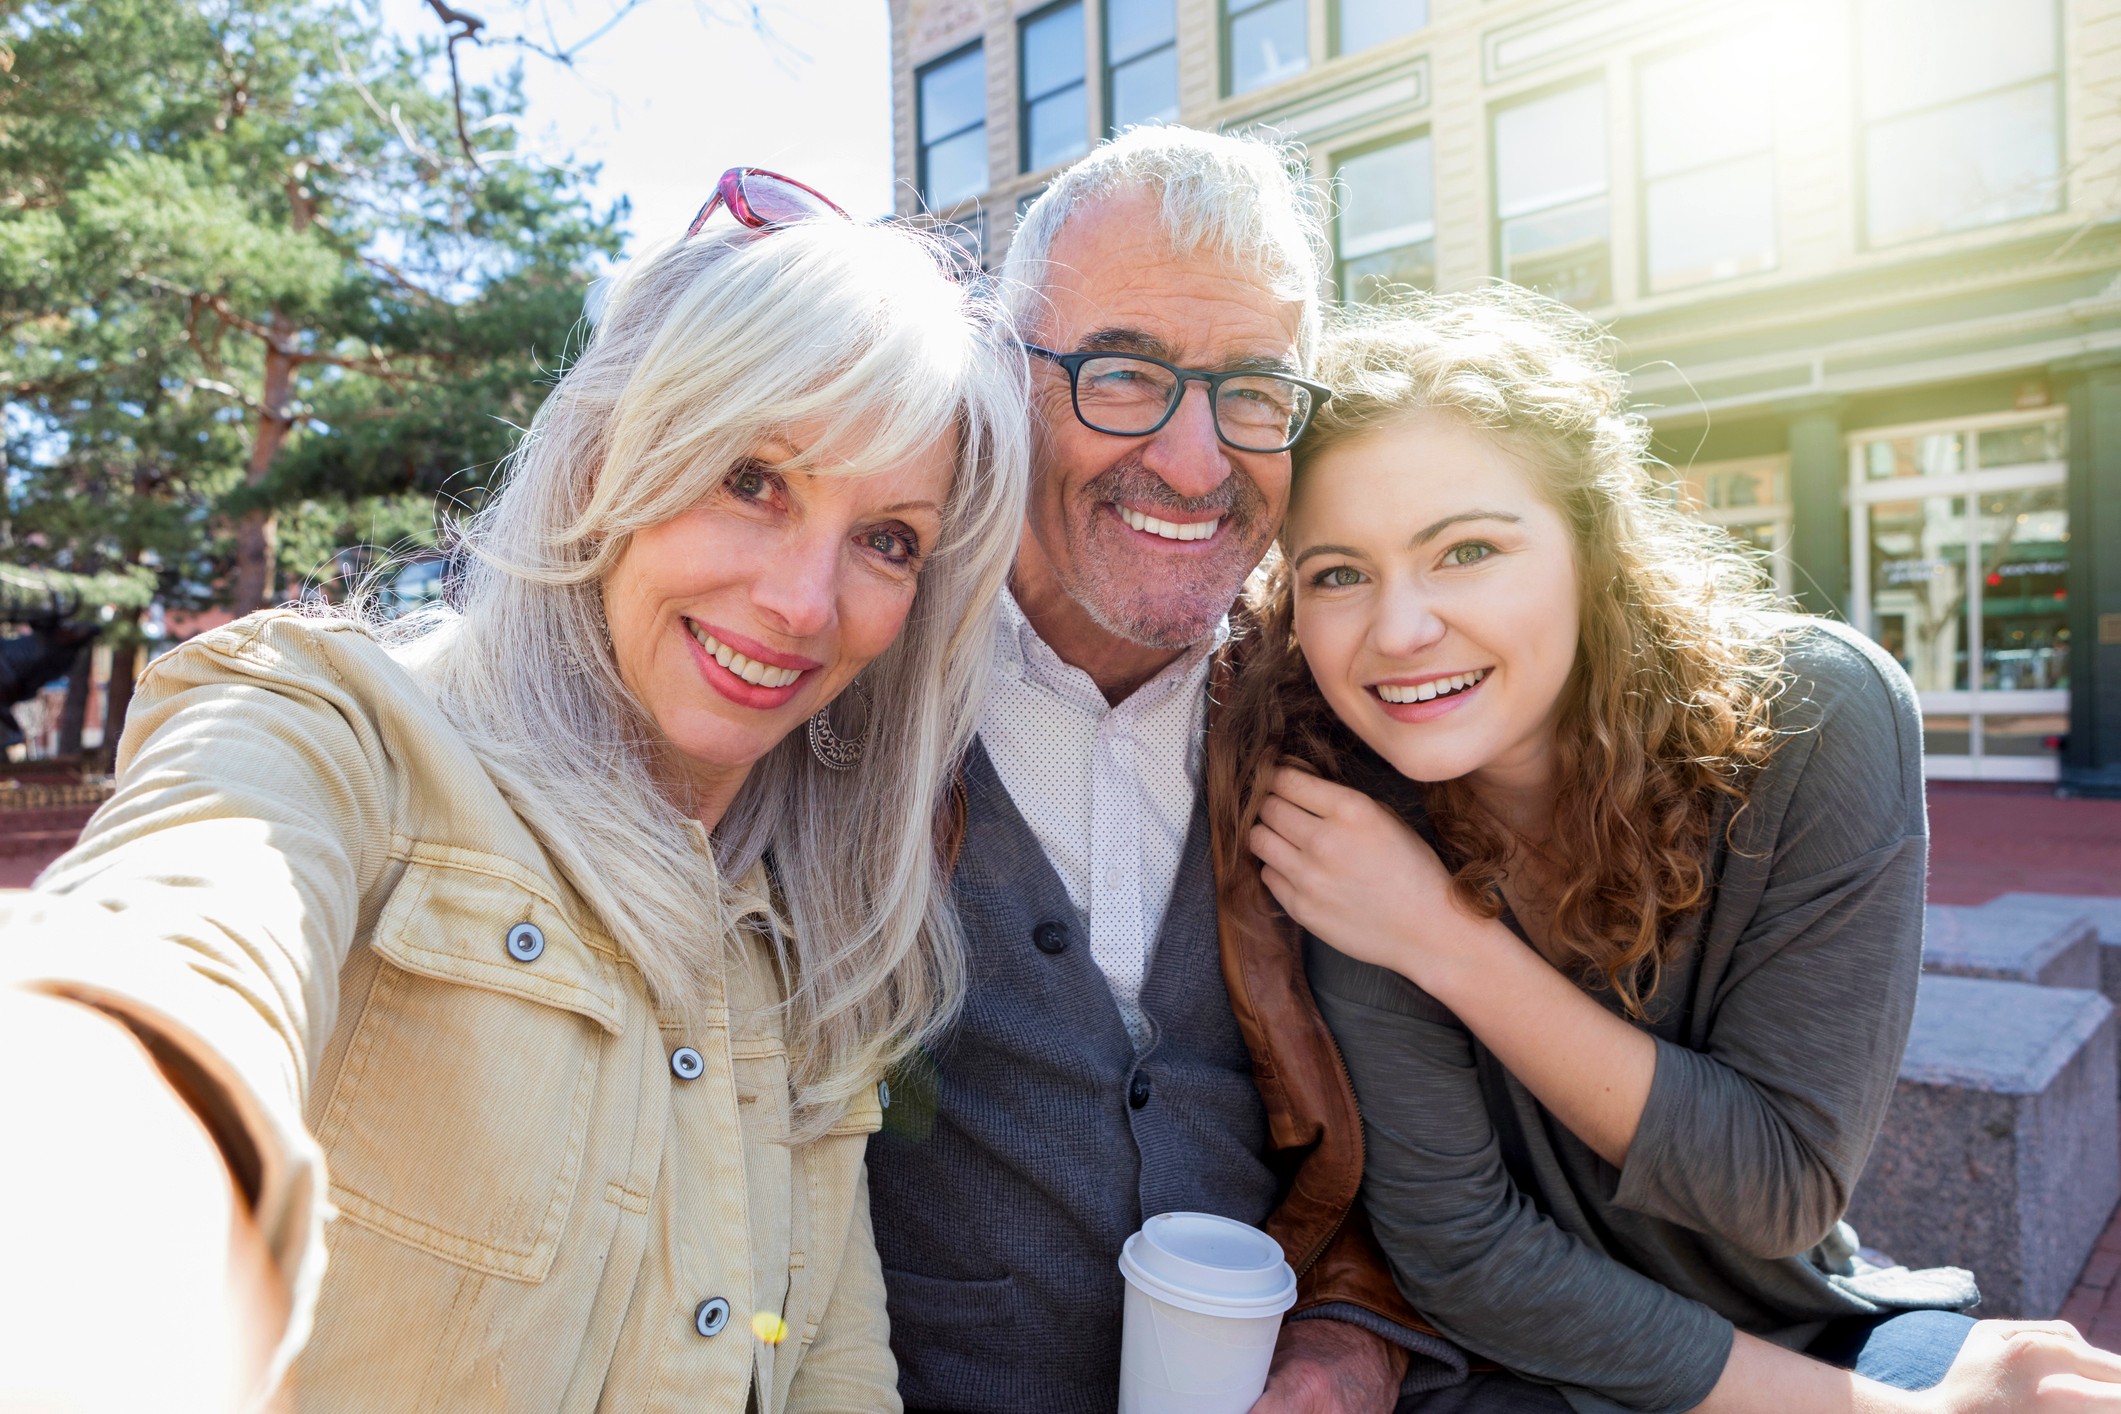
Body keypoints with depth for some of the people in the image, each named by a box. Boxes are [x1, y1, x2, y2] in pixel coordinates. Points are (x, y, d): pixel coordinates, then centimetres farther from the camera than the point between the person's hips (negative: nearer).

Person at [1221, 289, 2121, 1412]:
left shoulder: (1815, 718, -19)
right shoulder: (1342, 810, -20)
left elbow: (1782, 1187, -18)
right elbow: (1464, 1256, -16)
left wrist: (1444, 941, -26)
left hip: (1822, 1323, 2)